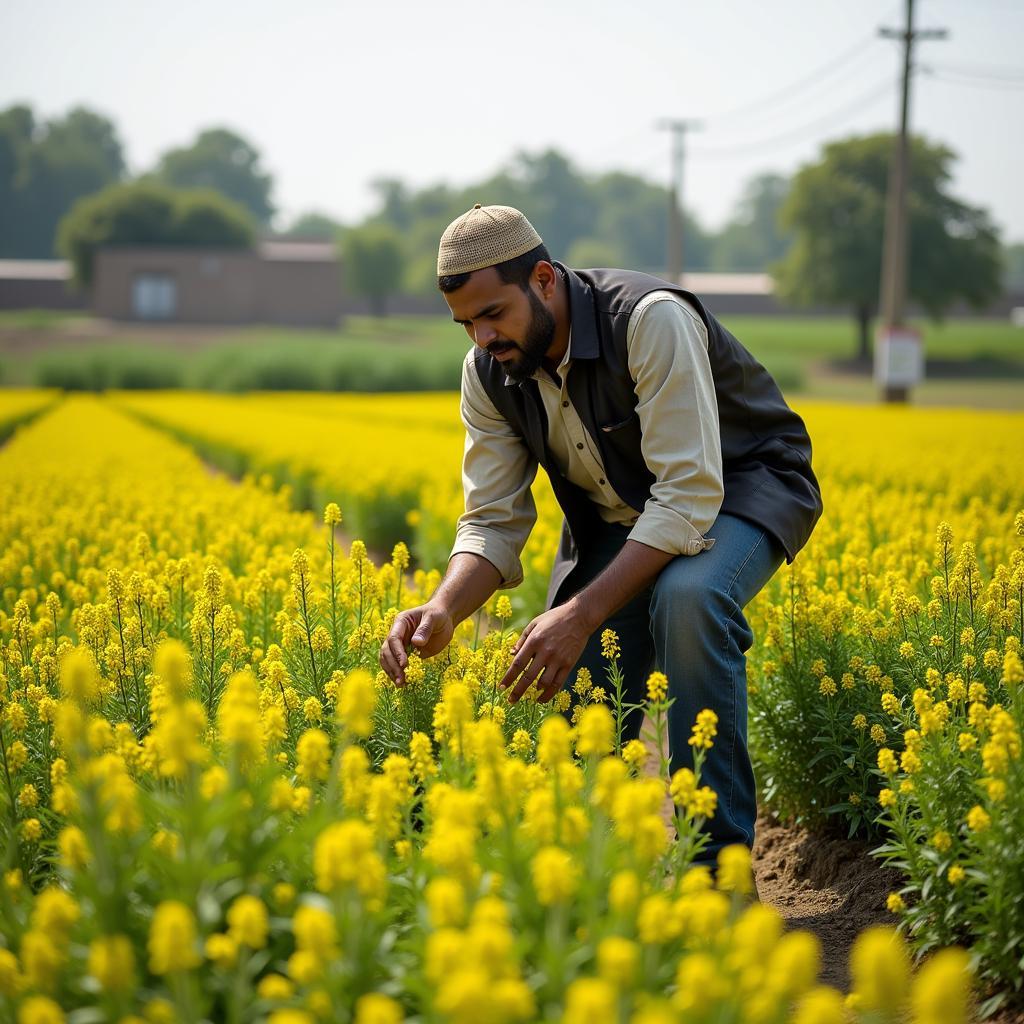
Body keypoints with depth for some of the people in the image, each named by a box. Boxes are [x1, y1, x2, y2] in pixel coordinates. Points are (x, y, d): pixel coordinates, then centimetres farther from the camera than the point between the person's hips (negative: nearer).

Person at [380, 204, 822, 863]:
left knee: (687, 597, -37)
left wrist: (581, 612, -43)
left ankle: (720, 861, -26)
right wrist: (443, 611, -31)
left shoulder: (651, 320, -32)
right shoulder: (489, 371, -12)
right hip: (619, 511, 6)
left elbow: (688, 497, -36)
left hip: (741, 489, -6)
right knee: (574, 692, -14)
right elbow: (494, 522, -10)